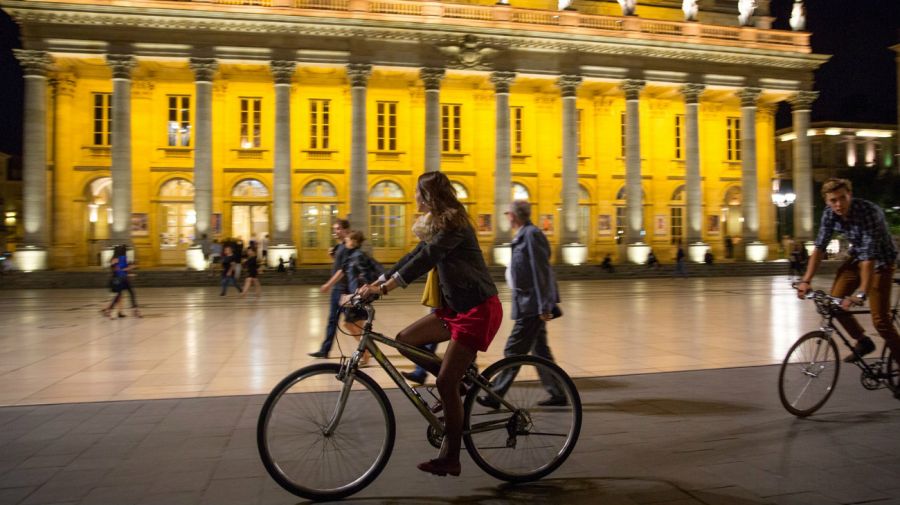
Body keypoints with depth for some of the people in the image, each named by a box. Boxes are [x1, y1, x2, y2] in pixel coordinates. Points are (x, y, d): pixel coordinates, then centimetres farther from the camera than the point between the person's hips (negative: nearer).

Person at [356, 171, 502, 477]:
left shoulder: (454, 223, -15)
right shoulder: (441, 224, 16)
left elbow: (426, 258, -27)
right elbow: (415, 255, 13)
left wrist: (385, 287, -31)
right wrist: (376, 282, 6)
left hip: (478, 309, -9)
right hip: (456, 306, 10)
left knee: (446, 383, -9)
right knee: (404, 340, 4)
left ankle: (450, 459, 5)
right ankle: (459, 379, 14)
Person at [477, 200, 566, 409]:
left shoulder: (531, 234, -15)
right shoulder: (523, 235, 15)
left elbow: (541, 272, -20)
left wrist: (544, 306, -22)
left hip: (532, 305, -10)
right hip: (529, 304, 10)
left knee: (514, 351, -5)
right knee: (540, 351, 14)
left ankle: (495, 395, 2)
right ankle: (558, 394, 22)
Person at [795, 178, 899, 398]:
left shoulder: (869, 212, -31)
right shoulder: (830, 214, -12)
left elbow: (869, 257, -37)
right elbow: (819, 247, -9)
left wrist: (861, 293, -44)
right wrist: (806, 280, -18)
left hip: (880, 260, -6)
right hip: (856, 256, 6)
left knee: (880, 319, -10)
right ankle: (863, 342, 17)